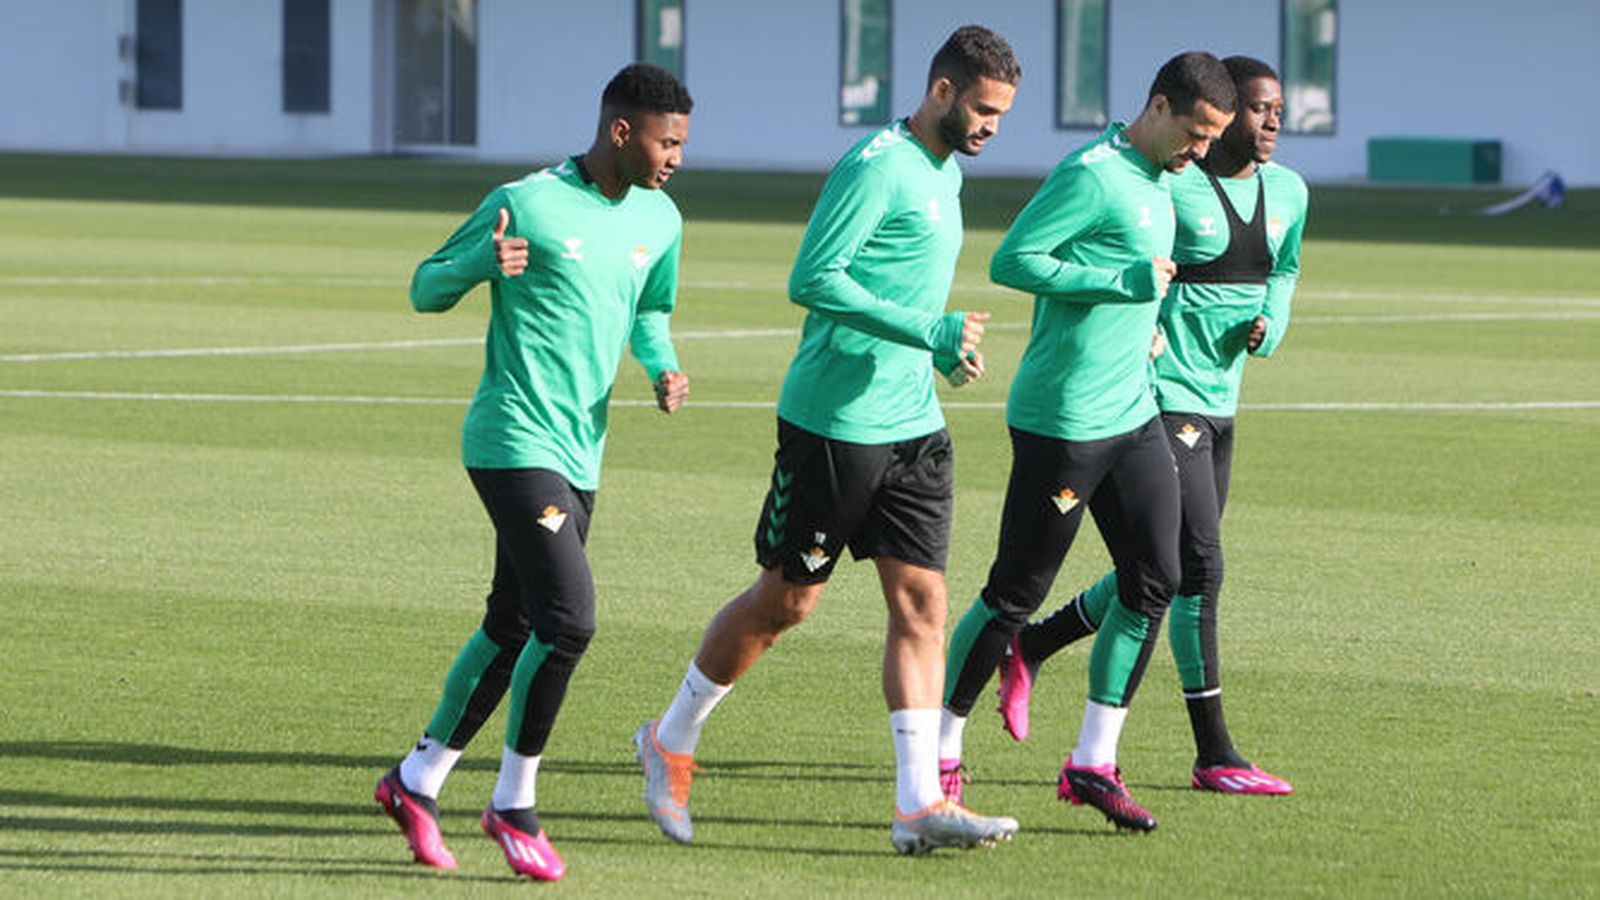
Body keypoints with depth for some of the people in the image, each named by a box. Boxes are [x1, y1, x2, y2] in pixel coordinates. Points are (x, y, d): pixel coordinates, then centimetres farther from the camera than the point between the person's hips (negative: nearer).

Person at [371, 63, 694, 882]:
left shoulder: (658, 221, 9)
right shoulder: (528, 203, -11)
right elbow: (426, 289, -3)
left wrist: (661, 366, 4)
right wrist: (482, 261, -24)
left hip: (581, 457, 8)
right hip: (515, 440, -8)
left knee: (512, 628, 13)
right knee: (568, 619, -17)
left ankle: (417, 782, 28)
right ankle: (513, 805, -2)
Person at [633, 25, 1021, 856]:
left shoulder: (945, 173, 14)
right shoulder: (878, 166, -15)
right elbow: (813, 279, -22)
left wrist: (946, 349, 8)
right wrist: (930, 333, -23)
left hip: (914, 428, 8)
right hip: (833, 422, -8)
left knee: (921, 601, -1)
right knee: (785, 600, 3)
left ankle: (919, 803, -4)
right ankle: (671, 740, 23)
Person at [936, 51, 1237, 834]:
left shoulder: (1158, 182, 14)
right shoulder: (1092, 175, -15)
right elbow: (1011, 261, -20)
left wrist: (1142, 318, 11)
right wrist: (1125, 283, -21)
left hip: (1133, 416, 9)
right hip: (1061, 422, -9)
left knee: (1154, 581, 1)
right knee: (1016, 593, -1)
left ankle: (1093, 764, 6)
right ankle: (940, 751, 13)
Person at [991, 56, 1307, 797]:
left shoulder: (1288, 192, 8)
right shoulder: (1165, 185, -15)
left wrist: (1269, 324, 4)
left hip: (1220, 402, 9)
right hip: (1161, 396, -9)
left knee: (1164, 571, 14)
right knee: (1200, 567, -12)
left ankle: (1029, 647, 33)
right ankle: (1214, 754, -8)